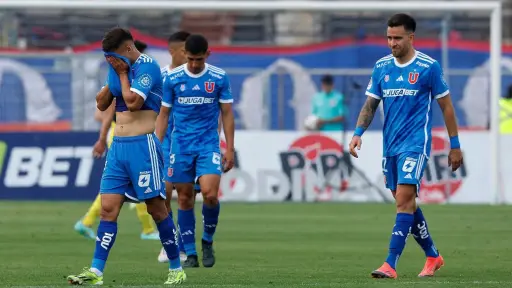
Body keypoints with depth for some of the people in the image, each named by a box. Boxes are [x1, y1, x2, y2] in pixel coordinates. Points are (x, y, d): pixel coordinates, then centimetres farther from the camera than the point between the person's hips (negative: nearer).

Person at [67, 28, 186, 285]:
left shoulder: (147, 67, -11)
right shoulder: (117, 68, 14)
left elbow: (134, 102, -21)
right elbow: (102, 105, 17)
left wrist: (122, 73, -9)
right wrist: (114, 76, 1)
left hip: (142, 145, -7)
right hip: (118, 146, 7)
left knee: (156, 207, -2)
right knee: (108, 208, -1)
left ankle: (176, 269, 9)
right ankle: (96, 272, -4)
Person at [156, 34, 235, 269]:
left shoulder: (219, 78, -1)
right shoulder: (172, 79, 0)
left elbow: (227, 114, 4)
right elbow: (164, 115, 7)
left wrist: (230, 149, 1)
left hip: (208, 144, -1)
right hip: (181, 145, 1)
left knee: (210, 194, -17)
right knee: (185, 198, 1)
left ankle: (208, 242, 7)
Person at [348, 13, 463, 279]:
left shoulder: (428, 67, -6)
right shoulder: (381, 67, 7)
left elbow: (446, 106, 0)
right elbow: (370, 104, 10)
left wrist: (455, 145, 1)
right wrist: (358, 133, -6)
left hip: (415, 144, -6)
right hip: (390, 146, 6)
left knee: (404, 199, -17)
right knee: (406, 203, 11)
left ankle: (391, 265, -22)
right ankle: (433, 256, 27)